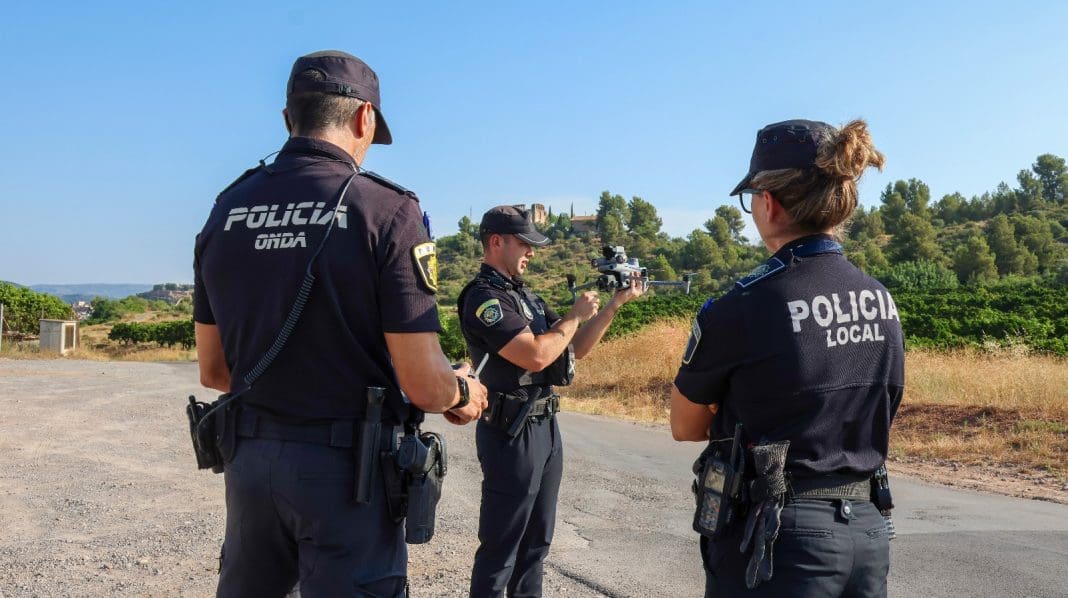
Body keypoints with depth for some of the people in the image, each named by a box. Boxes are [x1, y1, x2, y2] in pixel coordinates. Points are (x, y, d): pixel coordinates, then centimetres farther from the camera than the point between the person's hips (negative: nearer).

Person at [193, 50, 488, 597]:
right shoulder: (384, 209, -14)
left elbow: (213, 372, 9)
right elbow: (422, 383, -17)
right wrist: (464, 393, 5)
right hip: (347, 467, -5)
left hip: (250, 458, 6)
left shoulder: (227, 209, 3)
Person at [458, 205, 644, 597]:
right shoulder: (484, 297, -15)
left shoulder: (524, 294, 13)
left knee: (537, 540, 17)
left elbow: (574, 348, 15)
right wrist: (576, 314, -11)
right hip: (511, 434, -9)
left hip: (545, 426, 9)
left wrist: (615, 304, 6)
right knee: (501, 545, 1)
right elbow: (535, 355, -25)